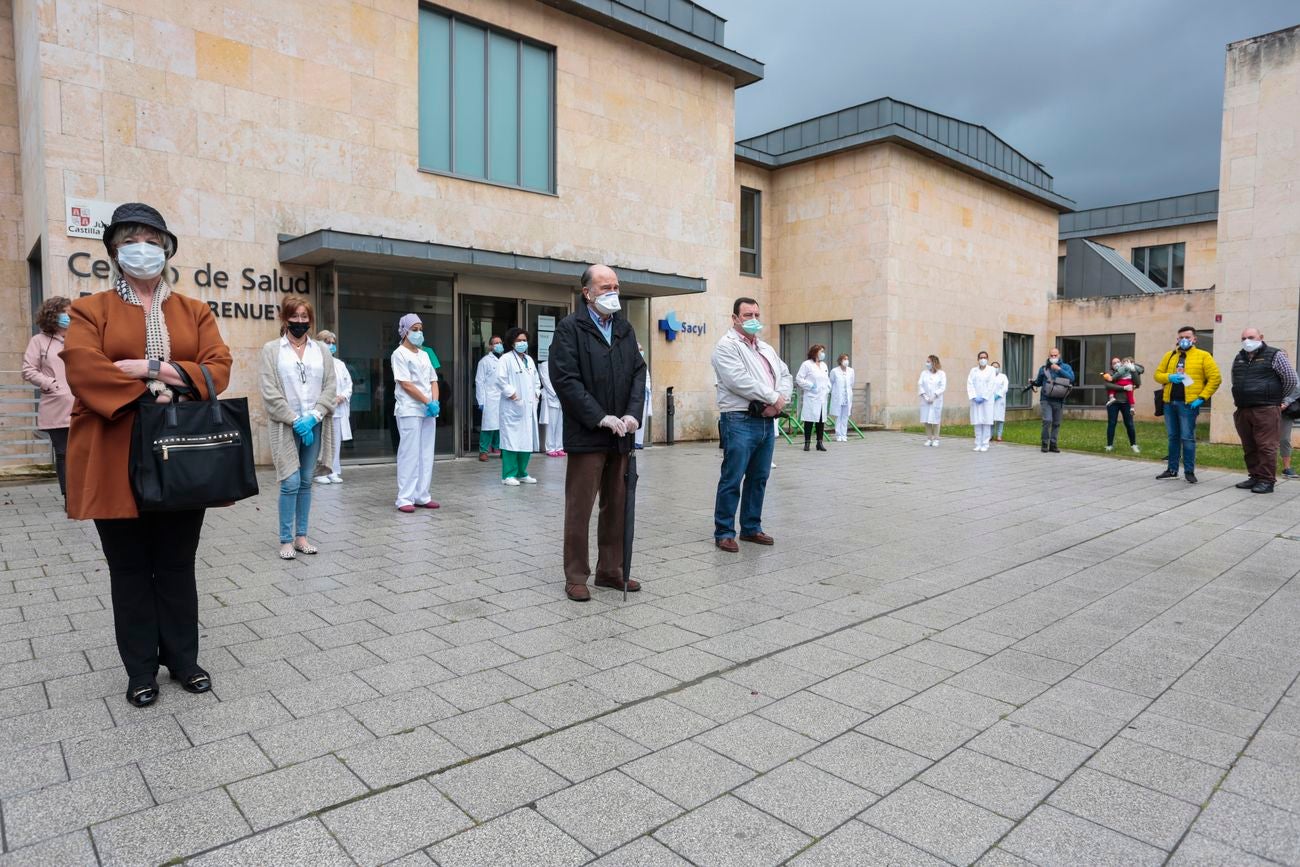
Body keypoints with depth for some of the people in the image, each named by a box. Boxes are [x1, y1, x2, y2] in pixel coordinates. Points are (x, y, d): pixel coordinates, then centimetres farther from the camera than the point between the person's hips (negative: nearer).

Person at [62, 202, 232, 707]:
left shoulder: (194, 312, 12)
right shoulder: (89, 310, 6)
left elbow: (218, 367, -2)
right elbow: (82, 369, -10)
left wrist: (158, 369, -15)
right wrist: (146, 394, -19)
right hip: (117, 462, -1)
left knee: (177, 566, 10)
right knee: (130, 570, 8)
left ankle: (184, 659, 22)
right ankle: (141, 670, 19)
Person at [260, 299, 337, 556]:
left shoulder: (321, 350, 11)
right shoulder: (271, 349, 2)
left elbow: (330, 387, 5)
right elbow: (270, 391, -5)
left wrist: (313, 416, -9)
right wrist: (295, 420, -11)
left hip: (314, 426, 3)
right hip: (286, 426, -3)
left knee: (306, 482, 8)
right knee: (291, 483, -6)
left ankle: (301, 536, 16)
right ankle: (286, 540, 5)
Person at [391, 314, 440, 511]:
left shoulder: (424, 354, 17)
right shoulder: (399, 354, -3)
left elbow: (433, 381, 14)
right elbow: (406, 384, -11)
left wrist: (435, 402, -4)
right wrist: (428, 402, -14)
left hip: (429, 411, 7)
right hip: (410, 411, -7)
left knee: (426, 455, 6)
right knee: (410, 454, -7)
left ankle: (422, 495, 12)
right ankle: (405, 498, -4)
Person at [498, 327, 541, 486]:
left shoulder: (529, 360, 19)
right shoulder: (506, 359, -4)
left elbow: (536, 380, 27)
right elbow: (500, 379, -13)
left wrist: (536, 393, 12)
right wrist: (511, 394, -16)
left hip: (529, 407, 7)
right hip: (513, 407, -7)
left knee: (527, 441, 8)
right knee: (512, 441, -7)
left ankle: (522, 473, 18)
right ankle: (508, 475, -1)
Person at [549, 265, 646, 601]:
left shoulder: (625, 329, 14)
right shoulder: (569, 328, -5)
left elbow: (638, 372, 10)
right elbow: (565, 379, -13)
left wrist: (632, 413, -6)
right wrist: (601, 417, -17)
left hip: (619, 435, 6)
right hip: (586, 435, -6)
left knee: (617, 506, 12)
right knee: (579, 508, 1)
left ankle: (610, 570, 24)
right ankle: (576, 576, 13)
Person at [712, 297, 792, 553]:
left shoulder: (766, 348, 20)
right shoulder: (727, 346, -5)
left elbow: (785, 375, 17)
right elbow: (739, 381, -18)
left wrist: (780, 401, -4)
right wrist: (774, 397, -12)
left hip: (767, 421, 8)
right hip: (740, 421, -8)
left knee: (759, 478, 13)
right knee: (732, 479, -4)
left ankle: (751, 528, 24)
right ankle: (724, 532, 5)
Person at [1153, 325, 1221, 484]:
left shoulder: (1203, 356, 0)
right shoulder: (1170, 355, 13)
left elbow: (1215, 378, -4)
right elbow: (1158, 374, 14)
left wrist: (1202, 397, -11)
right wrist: (1169, 377, -9)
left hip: (1188, 404, -4)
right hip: (1169, 403, 4)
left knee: (1187, 438, -4)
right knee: (1173, 437, 11)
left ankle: (1189, 471, 5)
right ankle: (1172, 469, 18)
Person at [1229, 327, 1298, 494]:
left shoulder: (1274, 355, -2)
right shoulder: (1238, 359, 16)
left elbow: (1291, 380, 0)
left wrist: (1279, 399, 8)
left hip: (1266, 411, -6)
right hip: (1243, 411, 6)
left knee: (1266, 447, -7)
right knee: (1249, 448, 10)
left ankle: (1266, 481, -3)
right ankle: (1255, 477, 19)